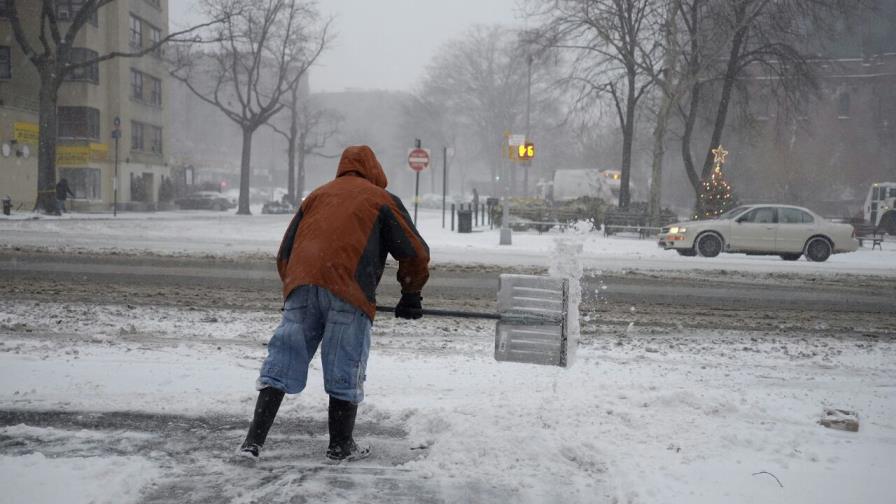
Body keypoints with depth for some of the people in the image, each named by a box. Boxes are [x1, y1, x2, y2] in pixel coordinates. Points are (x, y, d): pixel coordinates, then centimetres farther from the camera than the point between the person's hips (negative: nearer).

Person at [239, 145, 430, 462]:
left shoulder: (317, 195, 28)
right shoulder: (383, 199, 17)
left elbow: (285, 253, 25)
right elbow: (415, 253, 14)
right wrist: (411, 296, 25)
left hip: (300, 284, 4)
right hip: (348, 291, -4)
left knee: (282, 361, 7)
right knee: (346, 369, 6)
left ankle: (254, 440, 6)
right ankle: (341, 446, 16)